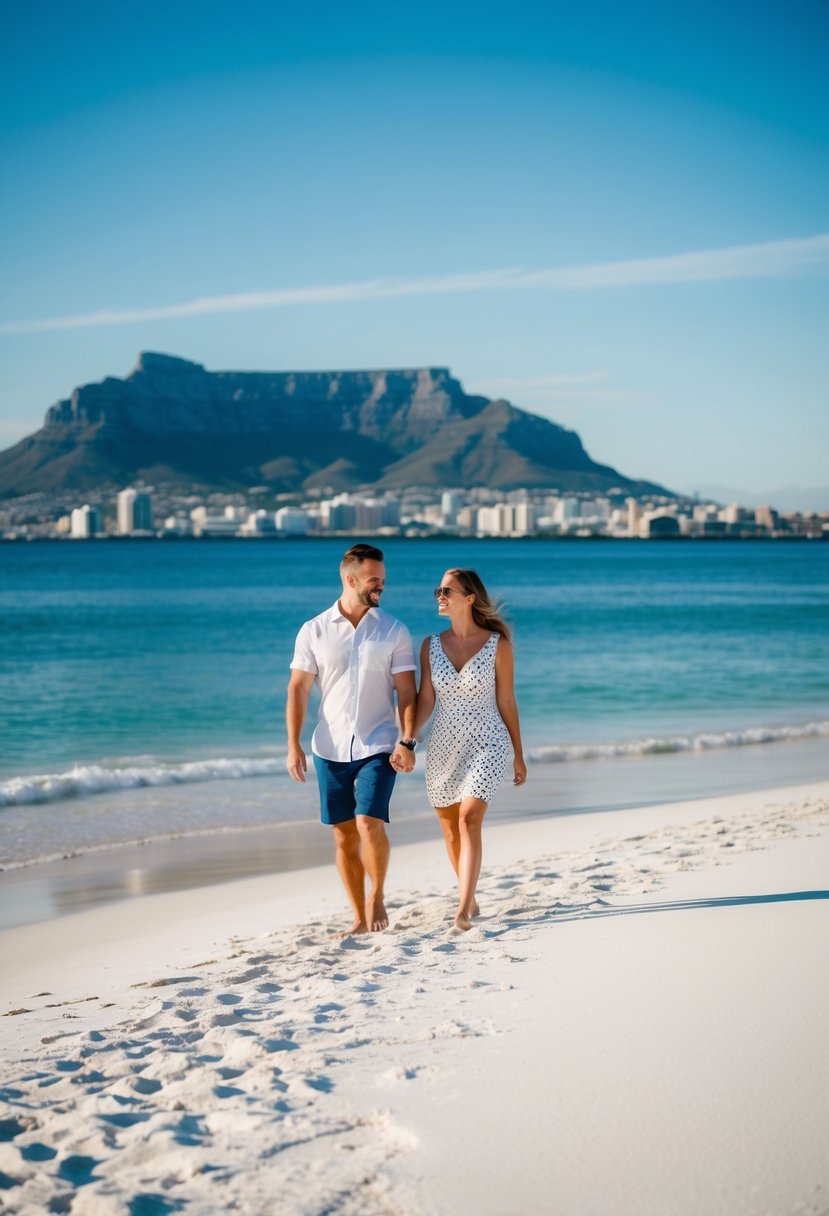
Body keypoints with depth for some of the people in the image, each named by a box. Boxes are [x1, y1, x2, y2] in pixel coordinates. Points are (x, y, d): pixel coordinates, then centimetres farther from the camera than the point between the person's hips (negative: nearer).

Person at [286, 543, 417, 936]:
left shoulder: (394, 631, 0)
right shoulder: (313, 631, 2)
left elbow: (406, 692, -2)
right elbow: (298, 690, 2)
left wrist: (407, 741, -13)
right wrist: (293, 745, -5)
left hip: (378, 747, -2)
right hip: (330, 750, 2)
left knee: (369, 824, -16)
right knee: (344, 836, 6)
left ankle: (377, 895, 9)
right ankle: (360, 918, 18)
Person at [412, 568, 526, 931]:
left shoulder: (497, 644, -6)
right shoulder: (431, 645, 2)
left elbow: (506, 700, -1)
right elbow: (425, 700, 1)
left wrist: (519, 755, 4)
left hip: (487, 744, -4)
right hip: (443, 747, 4)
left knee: (469, 820, -20)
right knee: (450, 830, 11)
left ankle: (462, 911, -22)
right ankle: (470, 898, 32)